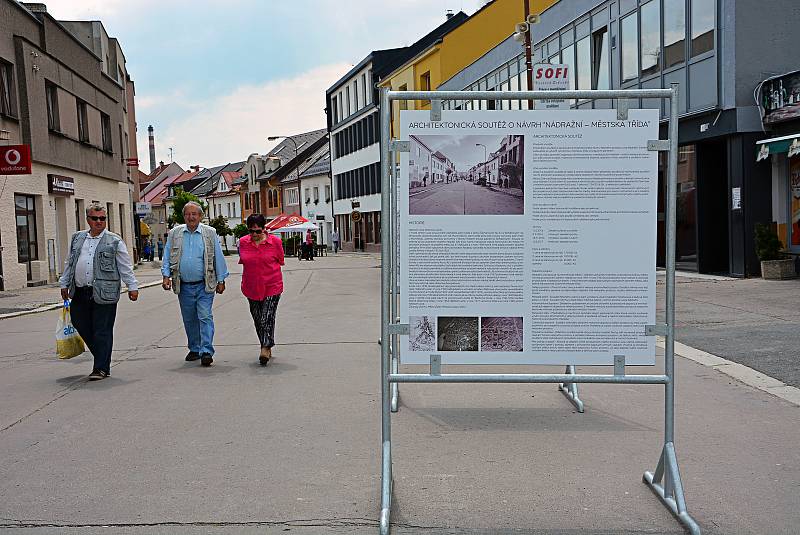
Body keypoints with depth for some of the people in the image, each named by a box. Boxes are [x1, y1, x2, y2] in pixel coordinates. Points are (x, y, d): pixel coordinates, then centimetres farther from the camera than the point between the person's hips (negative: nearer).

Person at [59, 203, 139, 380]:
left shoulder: (114, 241, 1)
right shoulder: (77, 238, 15)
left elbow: (125, 267, 1)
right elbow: (69, 264, 22)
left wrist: (132, 286, -2)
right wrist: (64, 284, 21)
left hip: (104, 294, -5)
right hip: (79, 293, 5)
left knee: (102, 332, -2)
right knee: (82, 326, 8)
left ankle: (101, 368, 7)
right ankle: (102, 357, 26)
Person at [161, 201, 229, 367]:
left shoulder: (210, 233, 2)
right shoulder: (174, 234, 8)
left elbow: (218, 258, 4)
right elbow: (167, 257, 11)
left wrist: (221, 280, 2)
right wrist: (166, 275, -2)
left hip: (204, 285, -3)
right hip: (183, 286, 3)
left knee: (205, 317, -10)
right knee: (189, 320, 11)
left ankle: (206, 351, -11)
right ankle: (194, 349, 24)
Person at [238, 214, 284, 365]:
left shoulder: (275, 241, -7)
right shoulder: (243, 242, 0)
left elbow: (280, 262, 7)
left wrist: (266, 272, 6)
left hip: (272, 286, -3)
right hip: (251, 288, 3)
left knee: (267, 318, -11)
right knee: (258, 320, 10)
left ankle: (265, 348, -6)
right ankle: (266, 348, 23)